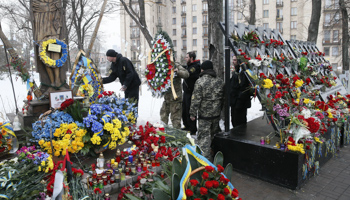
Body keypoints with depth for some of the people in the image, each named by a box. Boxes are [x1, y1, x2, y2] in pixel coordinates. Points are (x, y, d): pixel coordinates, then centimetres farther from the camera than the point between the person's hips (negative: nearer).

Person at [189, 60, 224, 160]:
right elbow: (223, 98, 16)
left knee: (204, 136, 0)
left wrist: (193, 113, -8)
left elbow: (196, 99, -15)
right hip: (216, 114, 6)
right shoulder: (220, 81, 6)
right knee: (213, 134, 20)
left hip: (204, 115, -6)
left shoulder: (200, 81, -14)